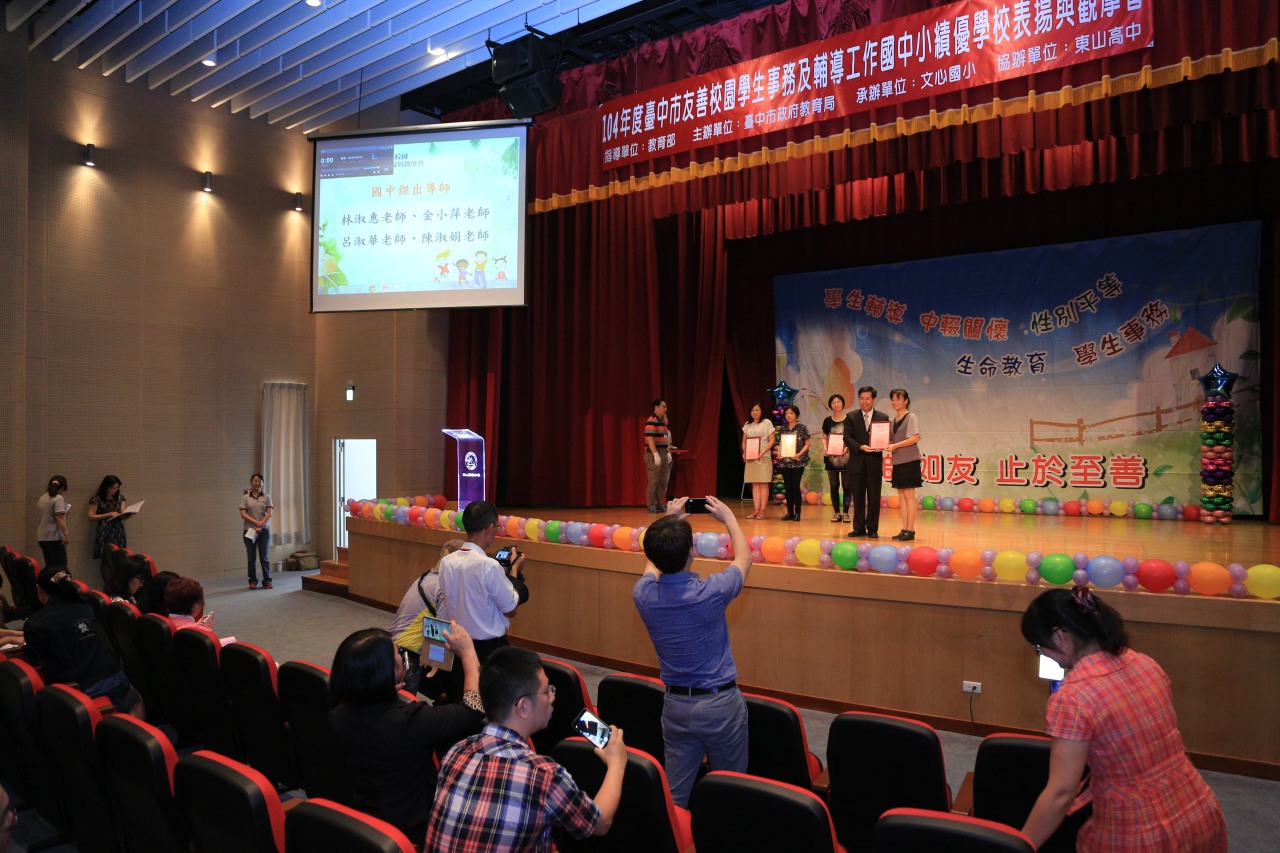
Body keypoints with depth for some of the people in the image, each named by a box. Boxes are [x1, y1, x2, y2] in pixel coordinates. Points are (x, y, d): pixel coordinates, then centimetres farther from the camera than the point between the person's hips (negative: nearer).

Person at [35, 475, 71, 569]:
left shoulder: (42, 498, 13)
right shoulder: (58, 498, -10)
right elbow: (59, 518, -19)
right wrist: (66, 534, -23)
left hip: (41, 537, 8)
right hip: (54, 537, -8)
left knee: (50, 567, 11)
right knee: (61, 567, -6)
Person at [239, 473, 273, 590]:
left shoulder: (266, 497, 5)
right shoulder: (245, 497, 4)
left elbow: (269, 514, -1)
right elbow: (243, 514, -4)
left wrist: (261, 525, -16)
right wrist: (256, 522, -17)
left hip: (264, 530, 0)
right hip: (249, 530, 0)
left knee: (264, 557, 0)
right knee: (251, 557, 3)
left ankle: (267, 580, 6)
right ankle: (253, 581, 12)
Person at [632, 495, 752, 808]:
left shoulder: (644, 594, -11)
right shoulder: (709, 592, -22)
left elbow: (654, 563, 16)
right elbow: (744, 558, 0)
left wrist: (669, 522, 21)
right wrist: (728, 517, 13)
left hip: (675, 705, 4)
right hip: (720, 704, -4)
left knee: (673, 797, 11)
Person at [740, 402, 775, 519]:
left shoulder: (767, 423, 1)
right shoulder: (747, 425, 14)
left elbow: (771, 441, -3)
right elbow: (744, 442, 15)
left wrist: (762, 452, -15)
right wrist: (744, 453, -3)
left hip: (763, 458, -4)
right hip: (750, 458, 4)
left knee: (763, 484, -4)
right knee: (755, 484, 3)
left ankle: (762, 511, -3)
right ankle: (756, 510, 3)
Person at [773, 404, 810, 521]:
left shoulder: (802, 428, -1)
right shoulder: (783, 428, 11)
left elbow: (807, 444, -2)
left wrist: (799, 454, -16)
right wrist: (779, 452, -4)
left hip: (798, 462, -4)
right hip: (785, 461, 4)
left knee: (795, 486, -5)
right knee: (788, 487, 6)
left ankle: (797, 513, 2)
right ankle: (790, 512, 13)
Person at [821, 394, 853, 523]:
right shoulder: (827, 421, 8)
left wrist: (847, 448, -16)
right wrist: (825, 448, -6)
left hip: (845, 457, -2)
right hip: (831, 457, 2)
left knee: (846, 486, -1)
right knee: (833, 486, 5)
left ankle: (845, 512, 7)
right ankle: (836, 512, 12)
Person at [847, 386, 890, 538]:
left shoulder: (883, 417, 5)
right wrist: (861, 447, -18)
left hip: (875, 462, -1)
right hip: (857, 462, 1)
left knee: (874, 498, 3)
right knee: (858, 497, 7)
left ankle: (872, 529, 11)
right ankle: (859, 528, 15)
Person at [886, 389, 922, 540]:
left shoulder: (911, 417, -6)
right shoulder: (894, 419, 15)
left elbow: (915, 438, -15)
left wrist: (895, 446, -17)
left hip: (909, 460, -7)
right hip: (898, 461, 7)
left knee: (909, 494, -7)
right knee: (901, 495, 7)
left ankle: (911, 530, -4)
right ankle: (905, 529, 11)